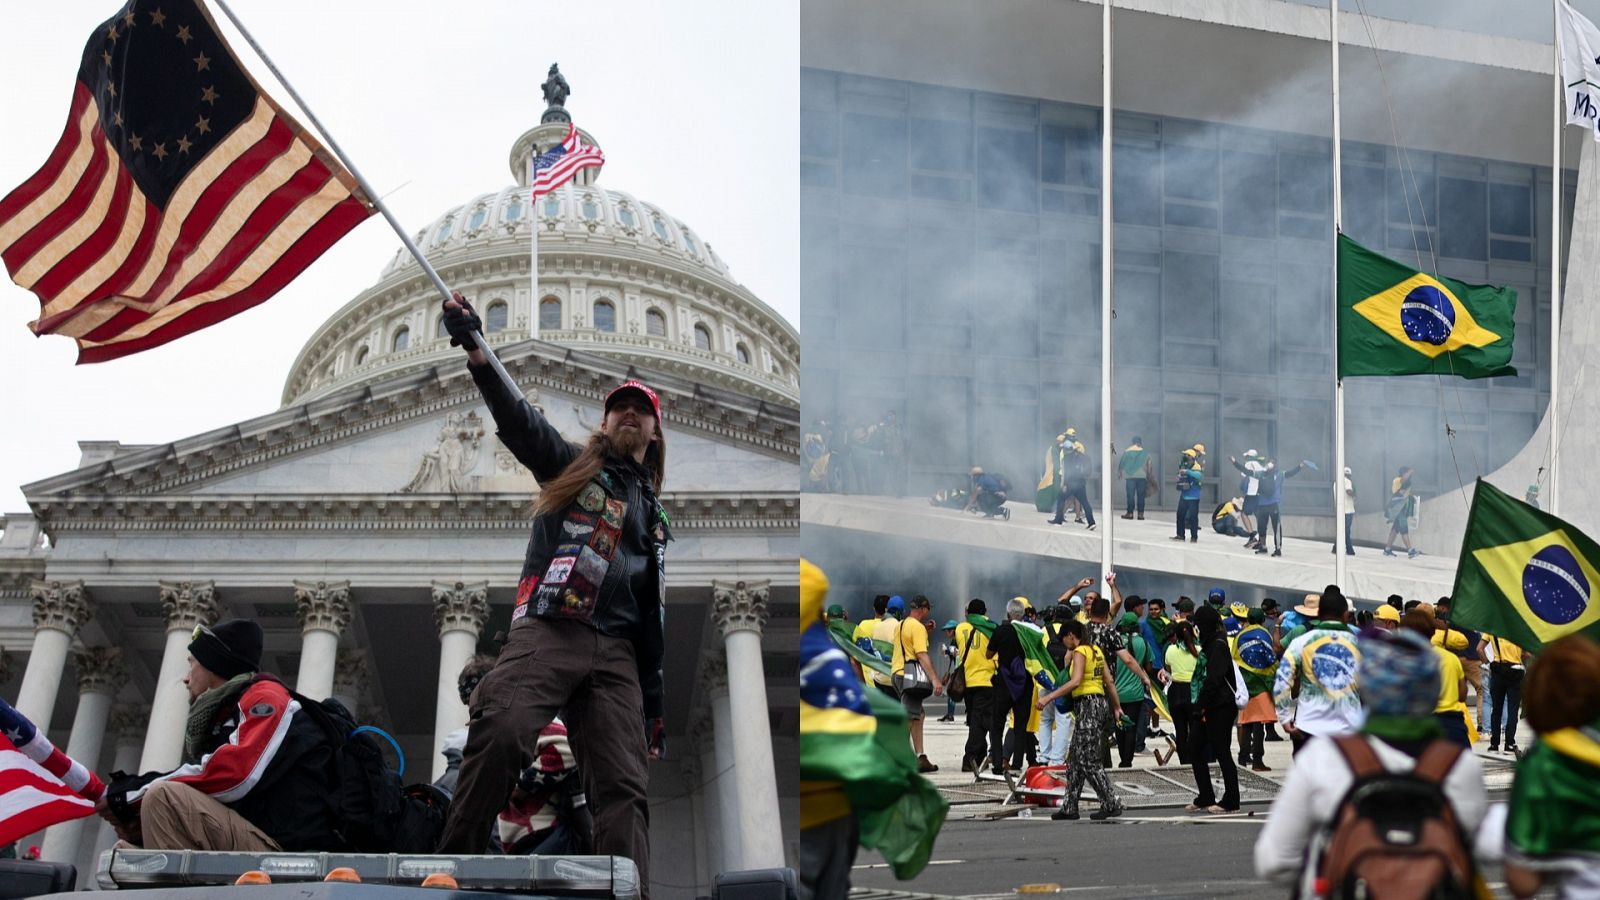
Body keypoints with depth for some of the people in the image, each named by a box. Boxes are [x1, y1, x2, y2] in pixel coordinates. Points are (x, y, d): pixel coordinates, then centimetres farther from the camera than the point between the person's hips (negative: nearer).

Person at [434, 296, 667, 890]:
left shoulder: (653, 515, 28)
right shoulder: (569, 466, 18)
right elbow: (517, 418, -1)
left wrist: (655, 702, 18)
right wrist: (477, 354, -20)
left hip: (616, 652, 4)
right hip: (547, 631, -4)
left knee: (625, 787, -10)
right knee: (500, 736, -29)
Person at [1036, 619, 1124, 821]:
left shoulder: (1080, 651, -11)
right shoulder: (1096, 650, 15)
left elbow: (1075, 681, -23)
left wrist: (1048, 698, -25)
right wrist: (1117, 708, 27)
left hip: (1088, 706, -9)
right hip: (1100, 703, 9)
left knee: (1088, 762, -5)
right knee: (1076, 759, 12)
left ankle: (1112, 804, -4)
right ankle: (1069, 807, 14)